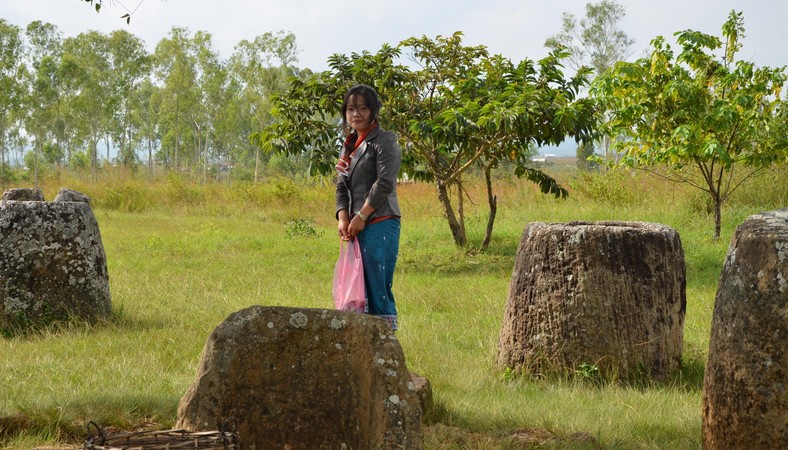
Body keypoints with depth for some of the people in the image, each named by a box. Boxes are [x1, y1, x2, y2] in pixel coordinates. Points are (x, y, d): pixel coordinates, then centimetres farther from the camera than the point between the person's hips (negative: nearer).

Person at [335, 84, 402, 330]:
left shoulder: (384, 141, -4)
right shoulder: (349, 145, 19)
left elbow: (384, 182, -13)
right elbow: (342, 186, 14)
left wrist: (361, 217, -14)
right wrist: (343, 218, -2)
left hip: (380, 224, -8)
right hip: (356, 227, 8)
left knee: (378, 287, -11)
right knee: (359, 288, 8)